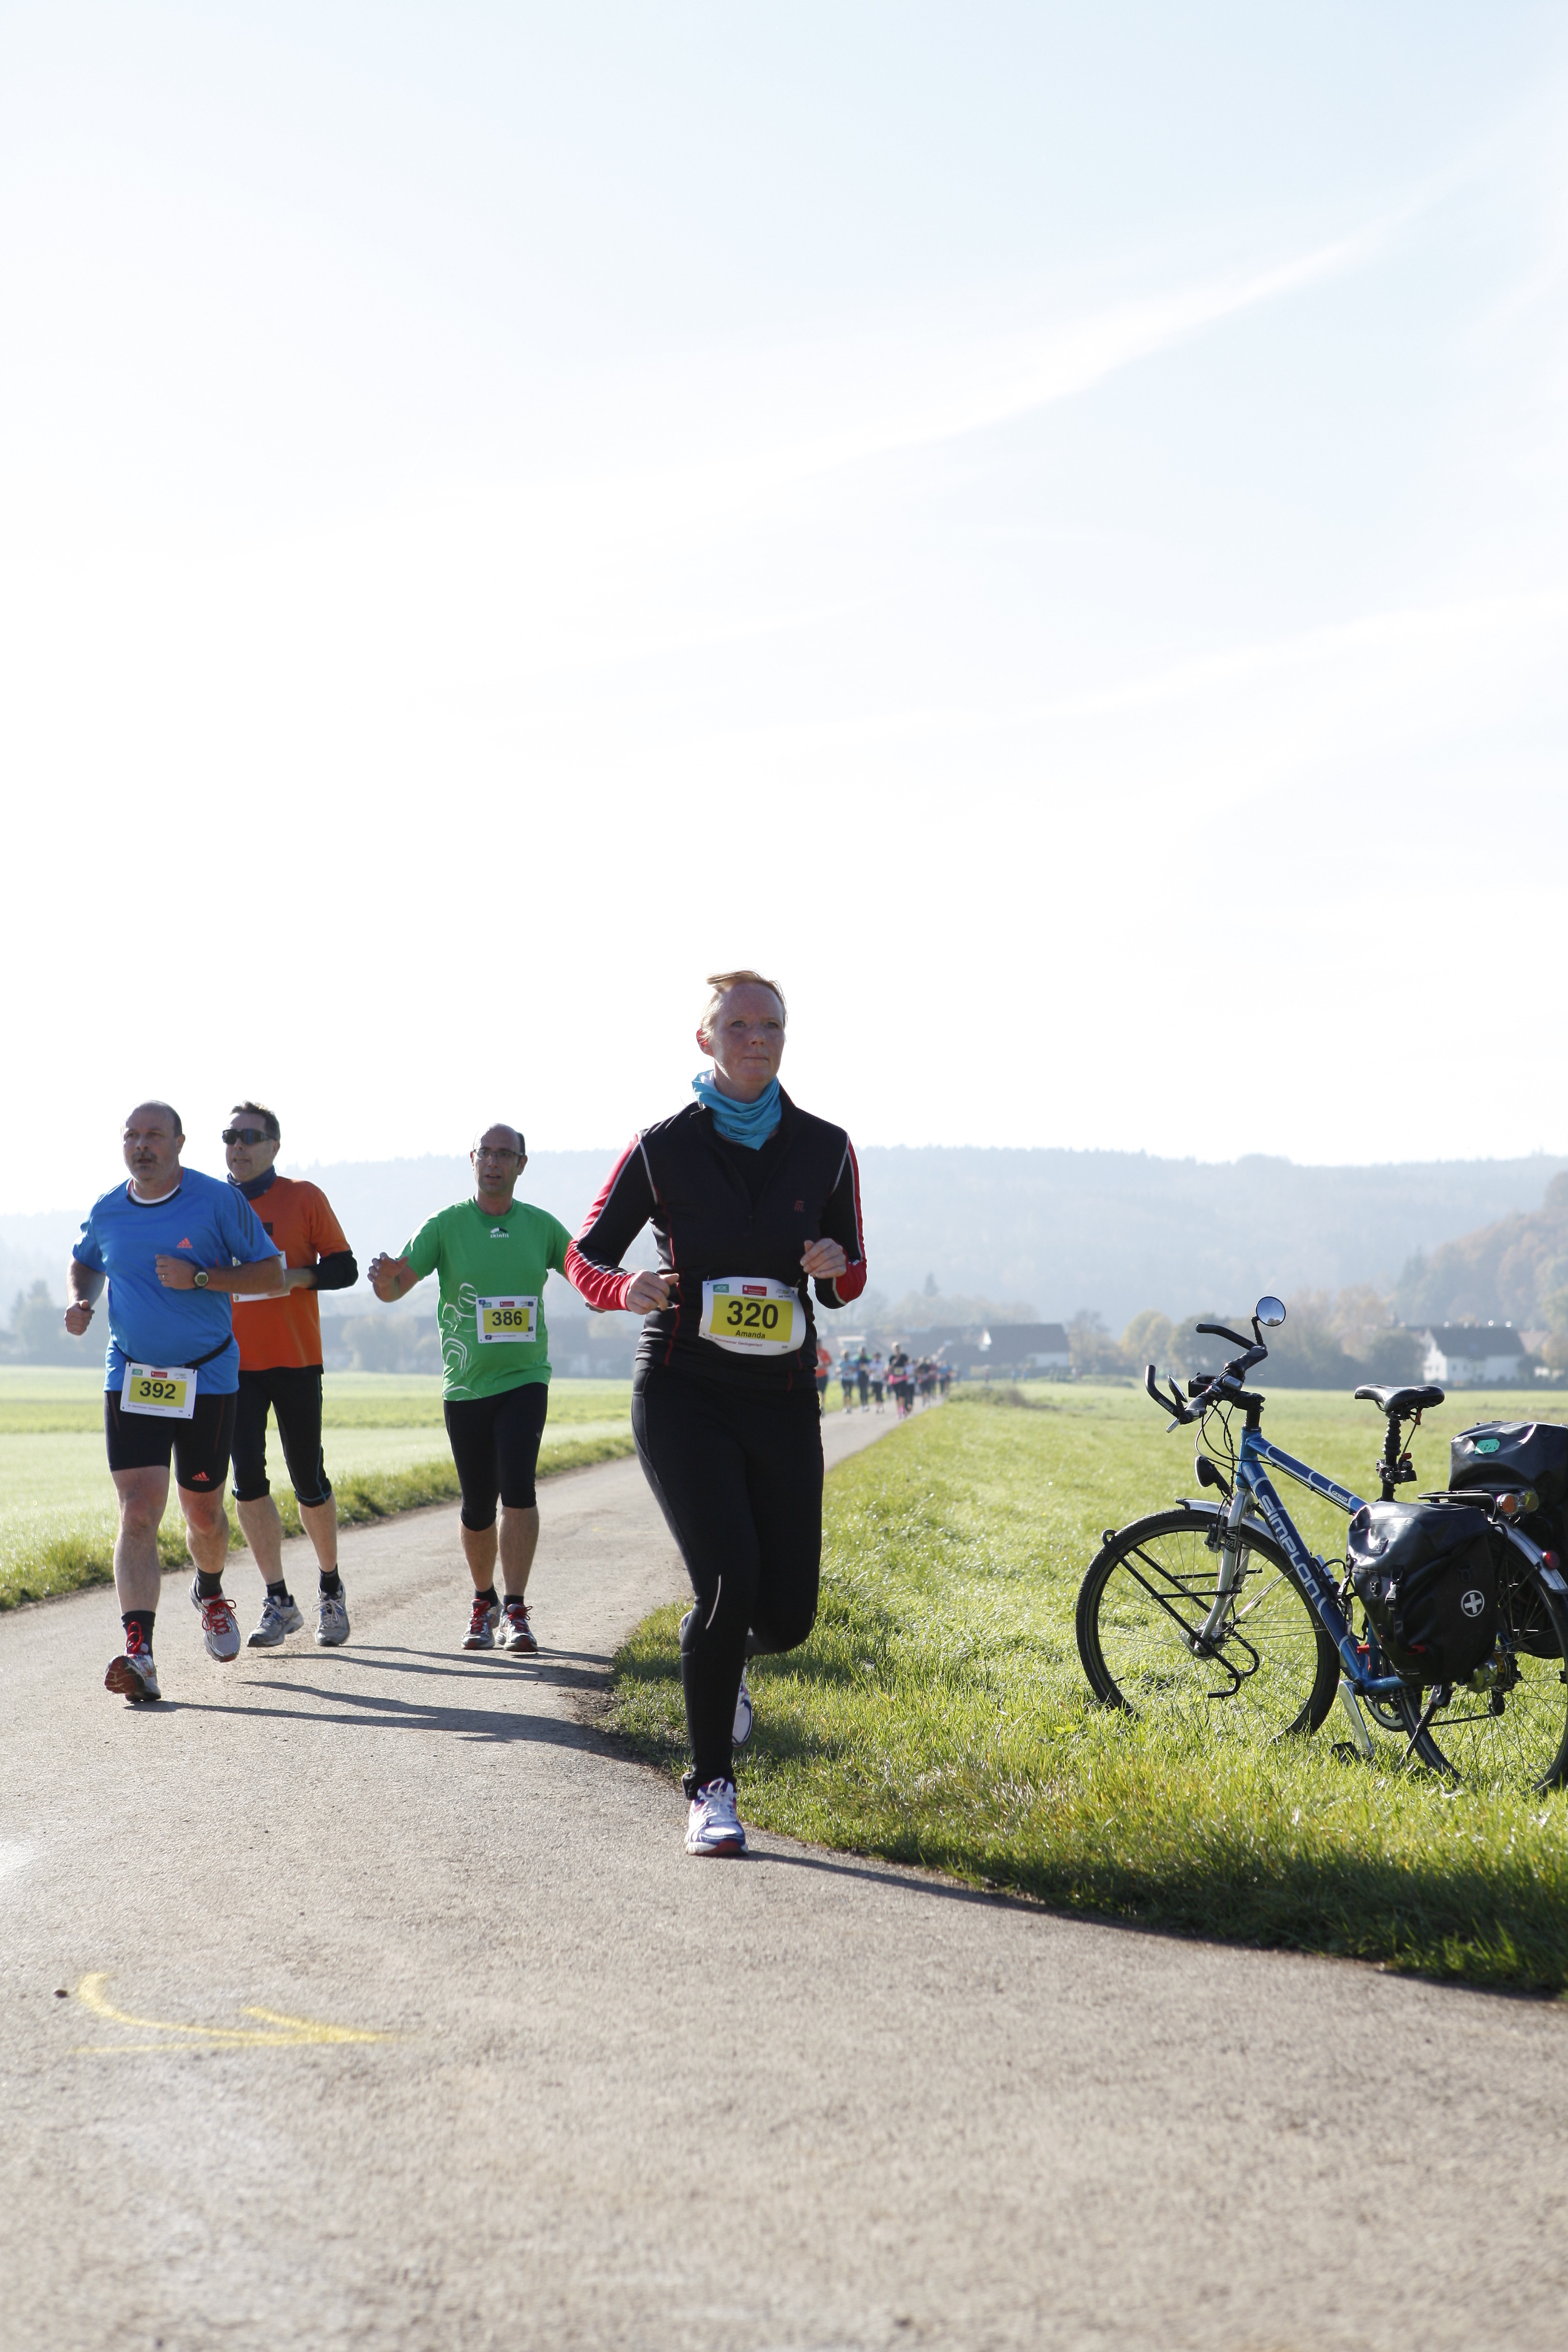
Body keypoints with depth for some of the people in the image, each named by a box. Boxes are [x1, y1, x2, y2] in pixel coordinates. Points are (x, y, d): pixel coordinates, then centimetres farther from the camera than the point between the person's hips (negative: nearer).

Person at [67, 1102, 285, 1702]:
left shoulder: (219, 1201, -7)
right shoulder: (106, 1213, 4)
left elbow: (272, 1274, -5)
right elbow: (84, 1264, 25)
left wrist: (199, 1278, -18)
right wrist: (80, 1301, 2)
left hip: (207, 1379, -1)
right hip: (130, 1378, 1)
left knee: (203, 1511, 11)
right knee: (138, 1514, -13)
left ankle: (210, 1591, 45)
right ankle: (139, 1653, -22)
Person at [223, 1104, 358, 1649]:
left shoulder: (303, 1198, -1)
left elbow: (344, 1268, -1)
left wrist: (296, 1277, -17)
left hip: (295, 1359, -2)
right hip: (234, 1362, 2)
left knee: (309, 1484, 5)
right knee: (247, 1478, -10)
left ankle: (331, 1588, 26)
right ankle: (278, 1602, -1)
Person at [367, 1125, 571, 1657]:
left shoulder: (542, 1227, 5)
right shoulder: (446, 1226, 0)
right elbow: (396, 1286, -6)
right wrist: (385, 1278, -31)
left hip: (525, 1379, 0)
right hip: (465, 1386, 1)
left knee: (518, 1488, -18)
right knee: (477, 1506, 7)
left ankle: (516, 1612, -14)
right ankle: (484, 1603, 30)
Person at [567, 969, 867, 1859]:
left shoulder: (825, 1149, 5)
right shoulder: (663, 1148, -1)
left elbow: (851, 1280, 13)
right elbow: (585, 1256, 6)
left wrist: (836, 1267, -11)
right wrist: (629, 1288, -16)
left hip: (782, 1396, 3)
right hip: (685, 1390, -3)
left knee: (787, 1612, 0)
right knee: (729, 1575, -20)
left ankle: (722, 1661, 38)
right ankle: (712, 1790, -6)